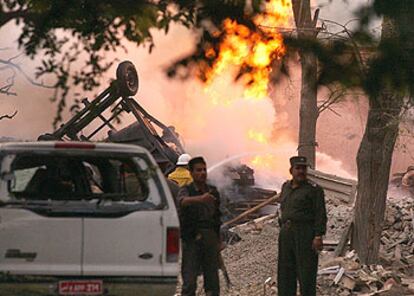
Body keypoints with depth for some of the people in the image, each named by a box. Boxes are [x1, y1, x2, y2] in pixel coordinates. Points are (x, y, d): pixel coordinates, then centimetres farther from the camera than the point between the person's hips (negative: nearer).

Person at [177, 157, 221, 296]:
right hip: (192, 239, -4)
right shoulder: (186, 190, -3)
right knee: (189, 282, -7)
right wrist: (201, 198, -47)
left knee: (212, 280, 6)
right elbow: (183, 201, -27)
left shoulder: (213, 191, 13)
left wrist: (218, 241, 18)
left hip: (211, 239, 4)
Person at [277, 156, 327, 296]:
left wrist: (318, 236, -16)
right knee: (285, 271, 9)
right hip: (286, 234, 7)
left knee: (306, 273, -6)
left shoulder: (314, 189, -4)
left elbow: (320, 215, -9)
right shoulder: (286, 187, 16)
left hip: (305, 234, -7)